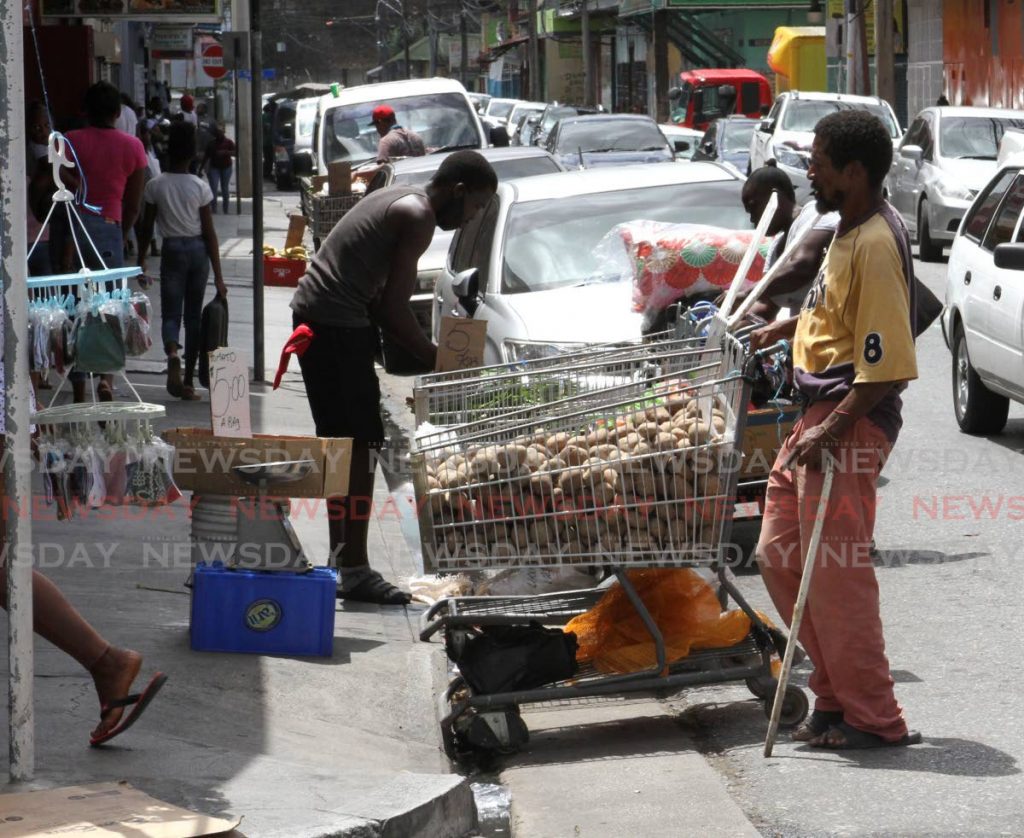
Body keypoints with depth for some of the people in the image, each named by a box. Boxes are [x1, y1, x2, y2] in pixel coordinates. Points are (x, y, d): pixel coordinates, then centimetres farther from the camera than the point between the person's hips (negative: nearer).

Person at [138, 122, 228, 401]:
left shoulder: (155, 186, -5)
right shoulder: (200, 187, -7)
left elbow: (147, 226, 0)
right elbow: (209, 232, -6)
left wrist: (141, 259, 15)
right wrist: (218, 276, -3)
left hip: (172, 250, 0)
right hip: (198, 250, 1)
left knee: (170, 313, 3)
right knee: (193, 315, 9)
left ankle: (172, 351, -32)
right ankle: (188, 382, 11)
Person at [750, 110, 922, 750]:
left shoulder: (876, 244, -20)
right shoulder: (851, 230, 11)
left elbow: (887, 366, -23)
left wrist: (833, 430, -25)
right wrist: (785, 328, 28)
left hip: (851, 423, -11)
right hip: (820, 414, 11)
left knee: (835, 570, -7)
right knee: (780, 555, 13)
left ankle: (873, 718, 2)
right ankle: (838, 692, 20)